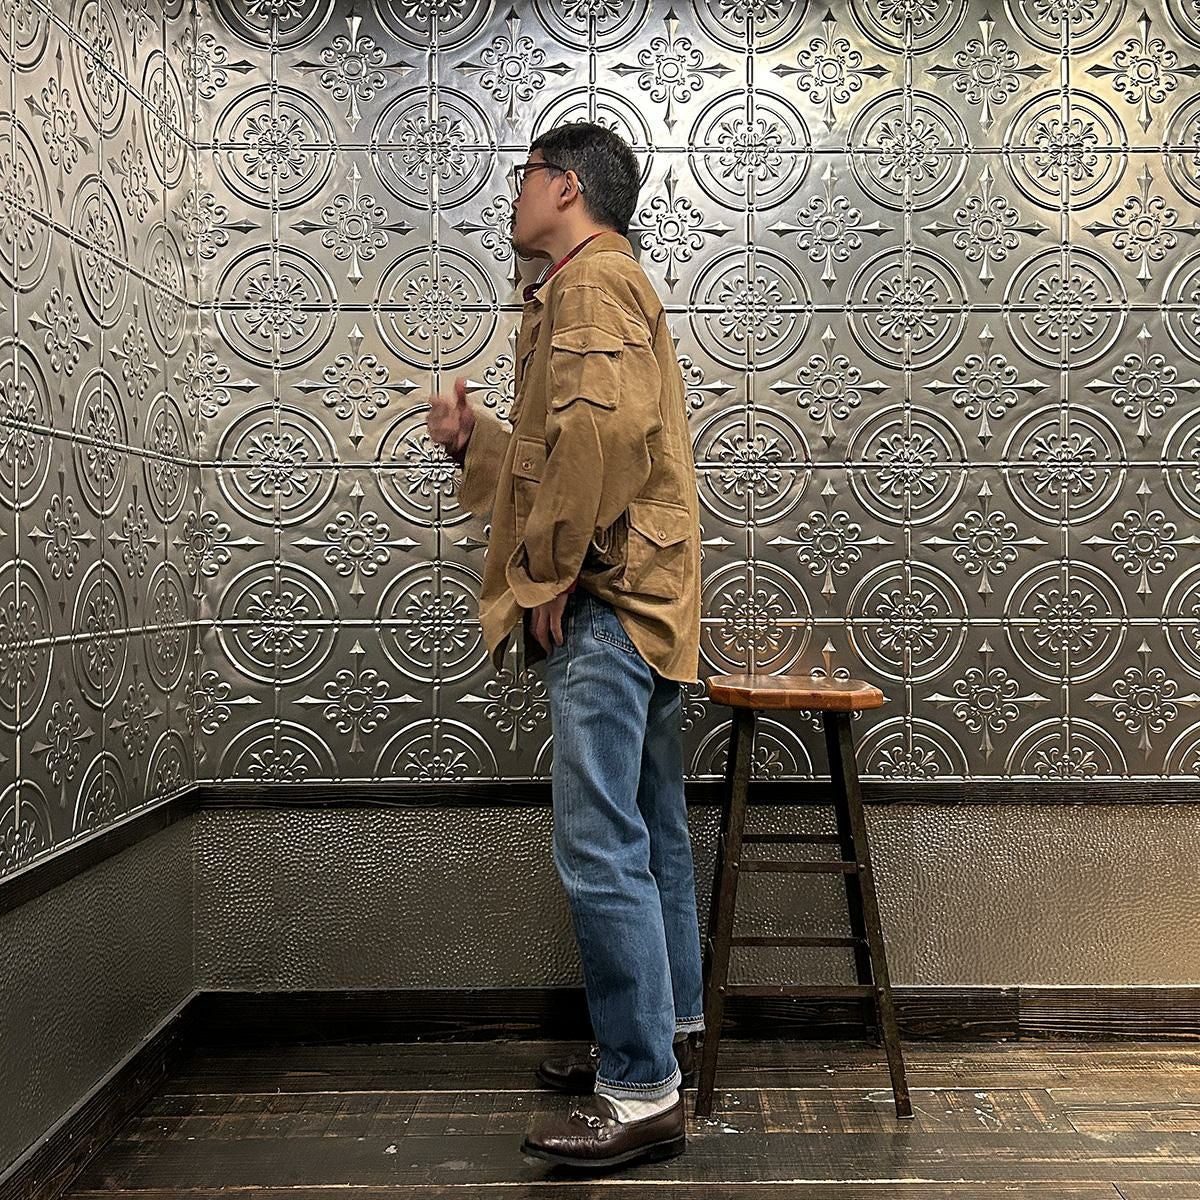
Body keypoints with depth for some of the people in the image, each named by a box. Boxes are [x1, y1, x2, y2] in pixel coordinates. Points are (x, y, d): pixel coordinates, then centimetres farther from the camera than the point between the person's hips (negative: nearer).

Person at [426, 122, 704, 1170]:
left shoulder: (591, 280, -7)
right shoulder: (611, 286, 26)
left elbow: (605, 427, -26)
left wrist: (549, 572, -20)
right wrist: (474, 440, 17)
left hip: (605, 607, -11)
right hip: (641, 603, 11)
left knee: (601, 851, -9)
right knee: (650, 834, 18)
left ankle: (642, 1095, -1)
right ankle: (670, 1025, 32)